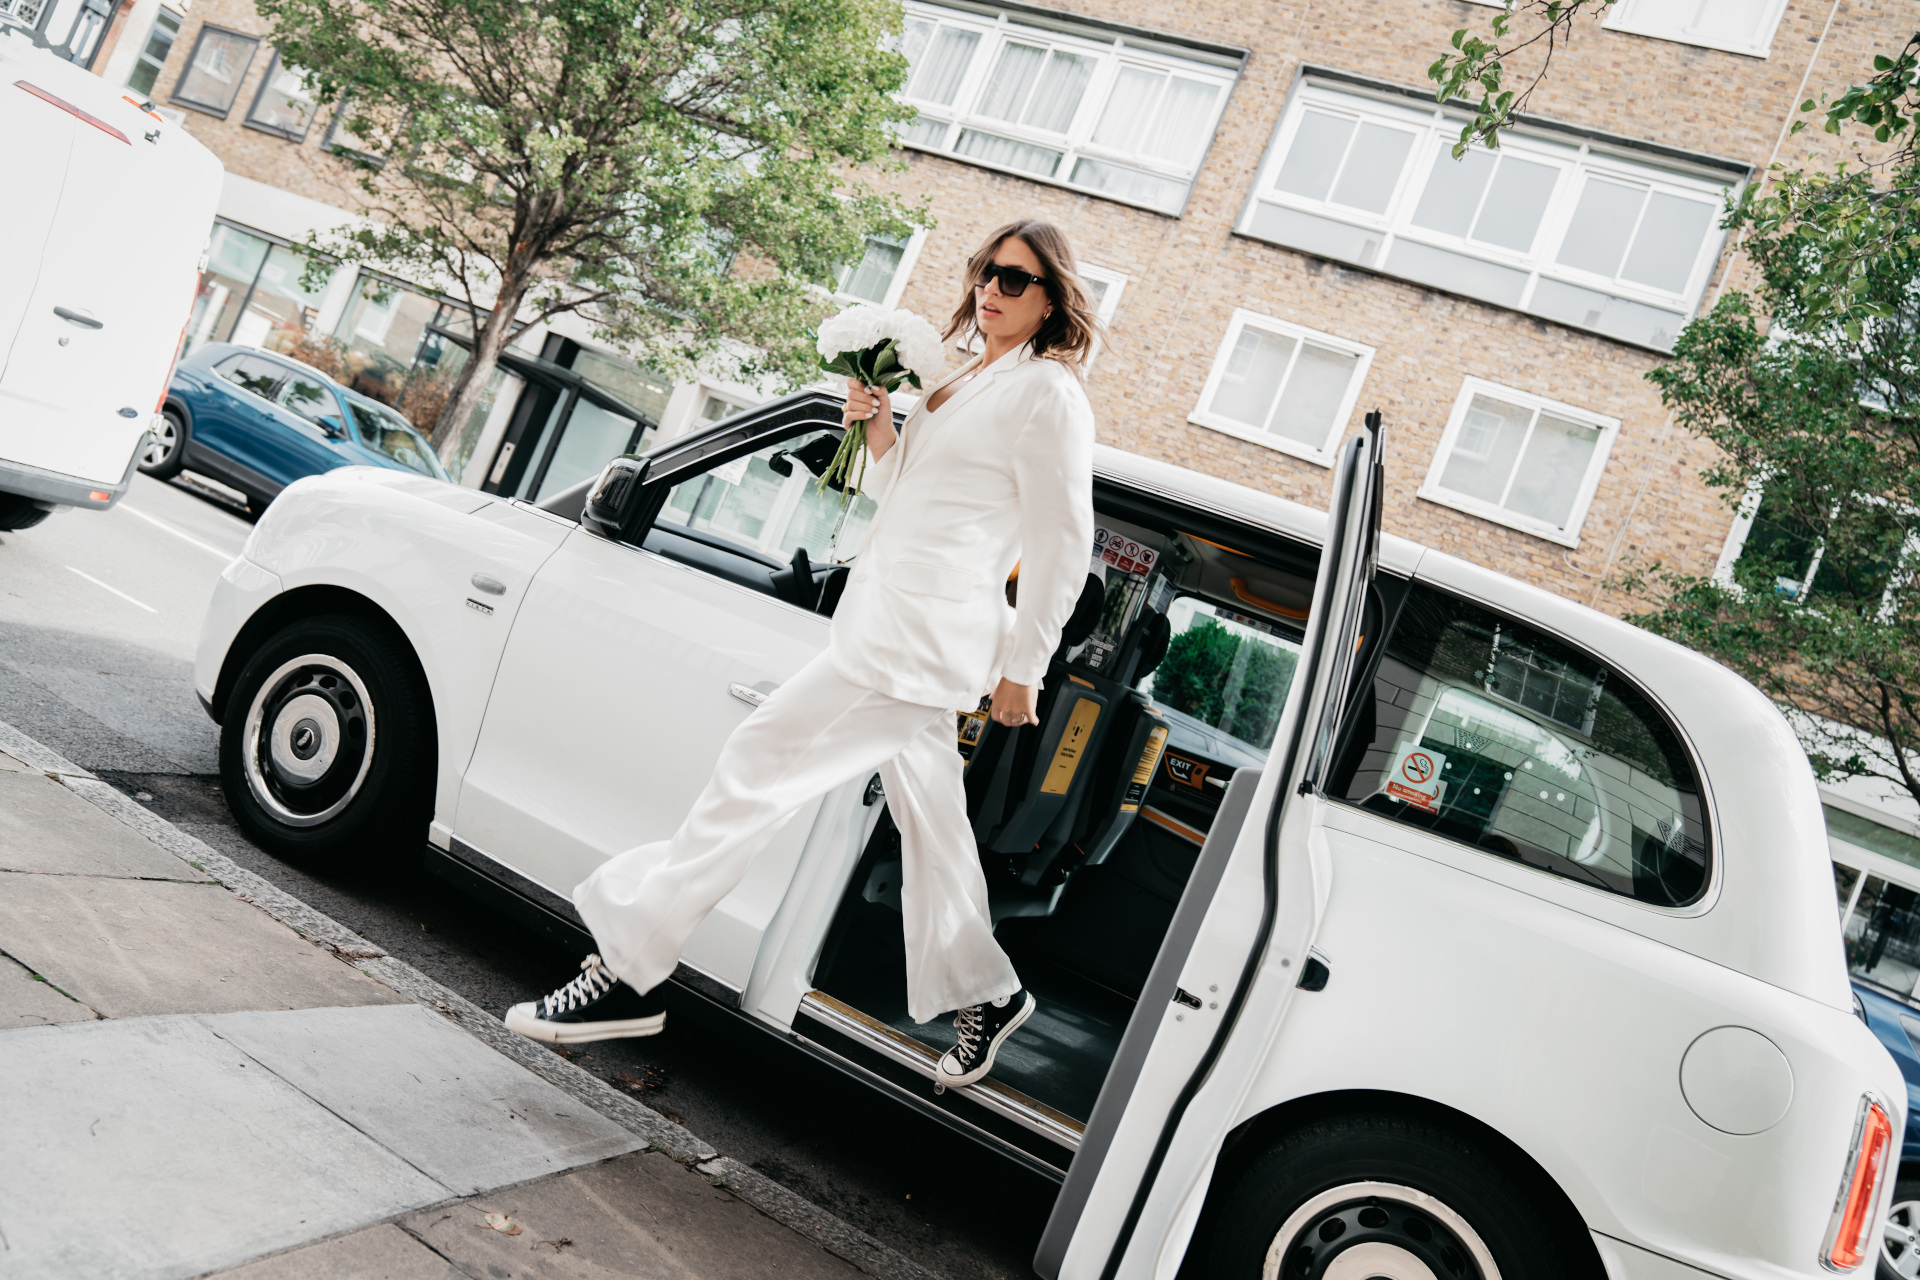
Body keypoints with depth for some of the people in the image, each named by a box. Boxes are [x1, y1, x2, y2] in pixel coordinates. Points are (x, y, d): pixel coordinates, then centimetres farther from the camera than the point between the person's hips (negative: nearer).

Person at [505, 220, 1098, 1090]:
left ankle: (628, 974, -4)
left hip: (921, 635, -10)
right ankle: (986, 994, 33)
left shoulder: (1048, 394, -9)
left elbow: (1064, 544, -10)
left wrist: (1022, 669, -8)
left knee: (756, 768, -11)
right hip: (888, 622, 10)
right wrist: (878, 430, 2)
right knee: (928, 818, 18)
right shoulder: (964, 375, 17)